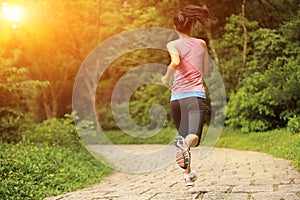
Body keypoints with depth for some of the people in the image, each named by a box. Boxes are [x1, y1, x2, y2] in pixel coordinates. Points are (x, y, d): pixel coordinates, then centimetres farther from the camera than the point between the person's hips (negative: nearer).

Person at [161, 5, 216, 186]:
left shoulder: (173, 45, 4)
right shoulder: (201, 44, 12)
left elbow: (175, 62, -17)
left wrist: (167, 77, -1)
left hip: (177, 97, 1)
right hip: (196, 95, -1)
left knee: (183, 137, 18)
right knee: (194, 136, -16)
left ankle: (188, 174, 24)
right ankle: (185, 144, -51)